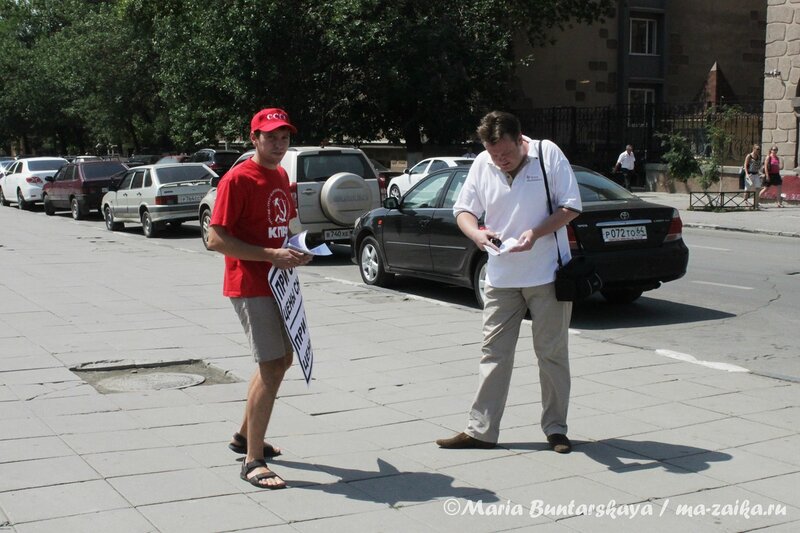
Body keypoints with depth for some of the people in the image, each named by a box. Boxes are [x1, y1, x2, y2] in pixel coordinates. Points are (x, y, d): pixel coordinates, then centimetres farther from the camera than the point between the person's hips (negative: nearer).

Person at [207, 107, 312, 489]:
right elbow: (216, 239, -19)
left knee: (281, 360, 18)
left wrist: (298, 252, 6)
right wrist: (271, 255, -24)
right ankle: (253, 461, -1)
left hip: (279, 283, 9)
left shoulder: (281, 176, 12)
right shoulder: (238, 179, -14)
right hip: (251, 286, -9)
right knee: (271, 368, -10)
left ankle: (245, 436, 35)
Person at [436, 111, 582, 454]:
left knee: (552, 353, 6)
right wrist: (476, 233, -17)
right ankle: (481, 430, 12)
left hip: (547, 274, -3)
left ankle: (555, 429, 19)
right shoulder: (481, 165, 1)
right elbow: (463, 210, 6)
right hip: (501, 276, 3)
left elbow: (570, 207, -7)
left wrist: (536, 233, -22)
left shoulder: (548, 155, -8)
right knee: (494, 352, 6)